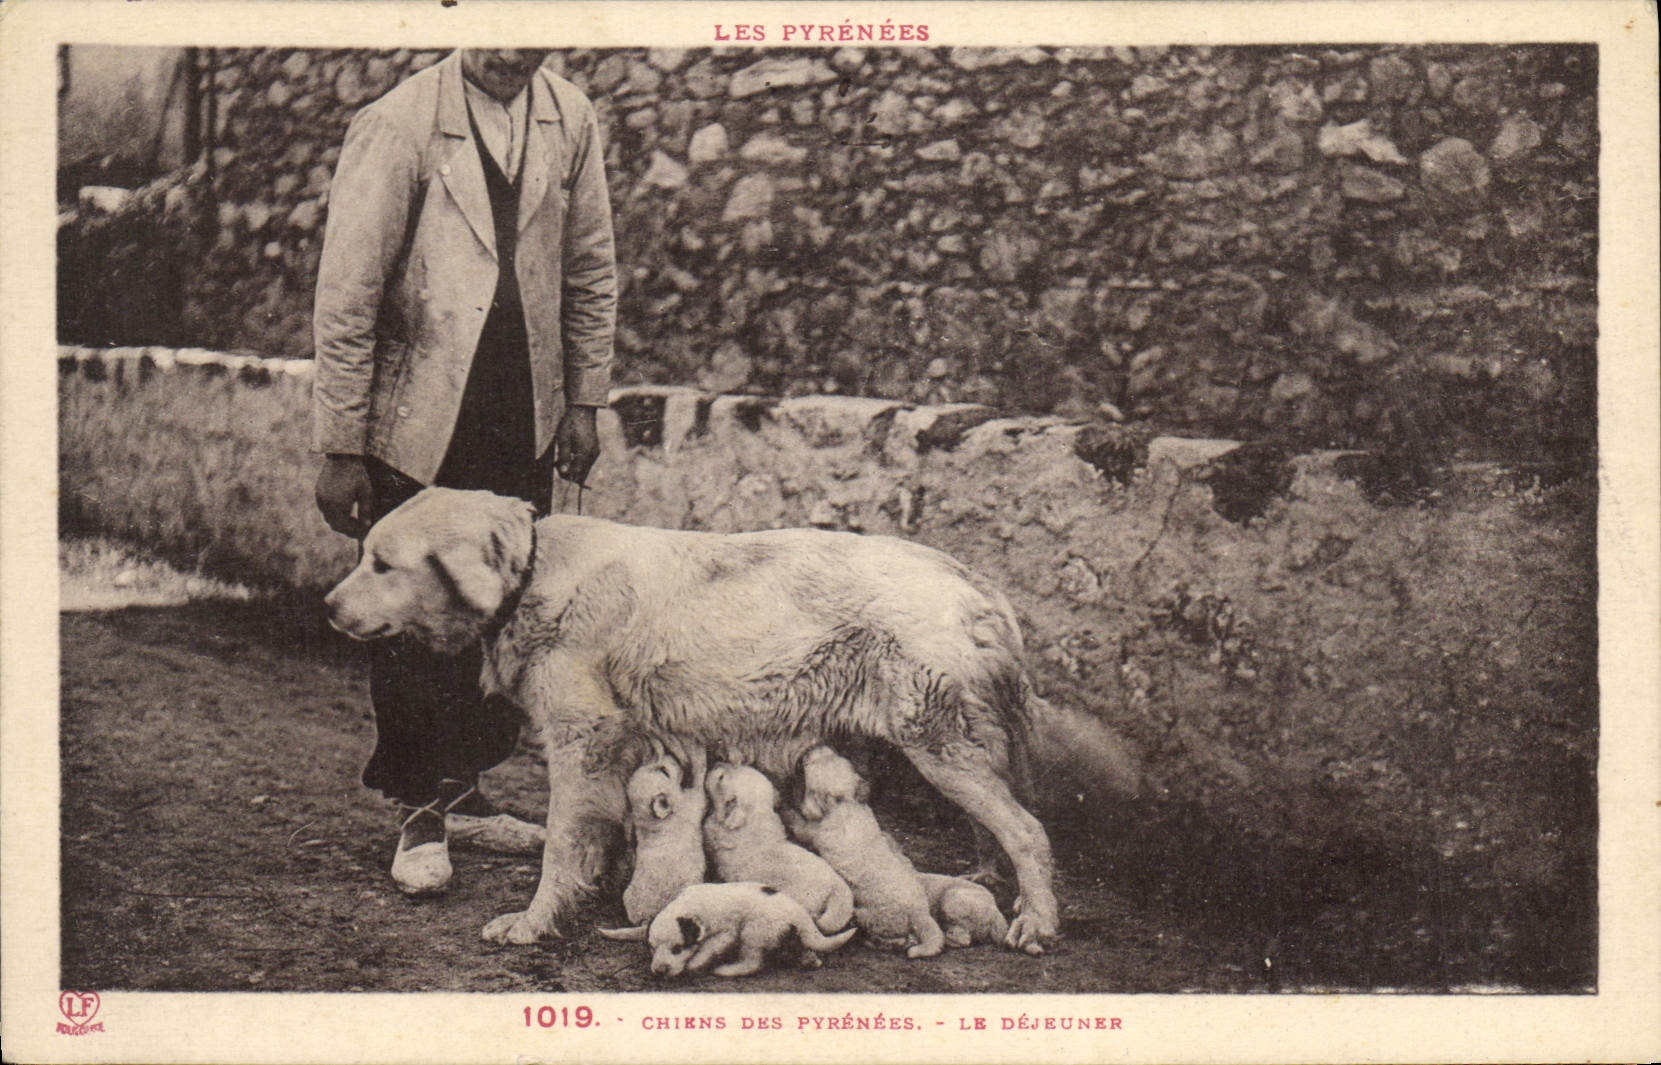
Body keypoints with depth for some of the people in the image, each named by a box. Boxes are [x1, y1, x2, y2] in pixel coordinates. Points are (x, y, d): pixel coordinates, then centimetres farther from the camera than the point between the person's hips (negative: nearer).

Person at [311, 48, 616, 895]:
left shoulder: (570, 120, 0)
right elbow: (346, 297, -12)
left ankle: (461, 790, 23)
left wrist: (584, 400, 9)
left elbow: (590, 272, 11)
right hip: (416, 422, -4)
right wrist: (341, 450, -12)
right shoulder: (396, 127, -13)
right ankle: (419, 811, 18)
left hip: (524, 424, 4)